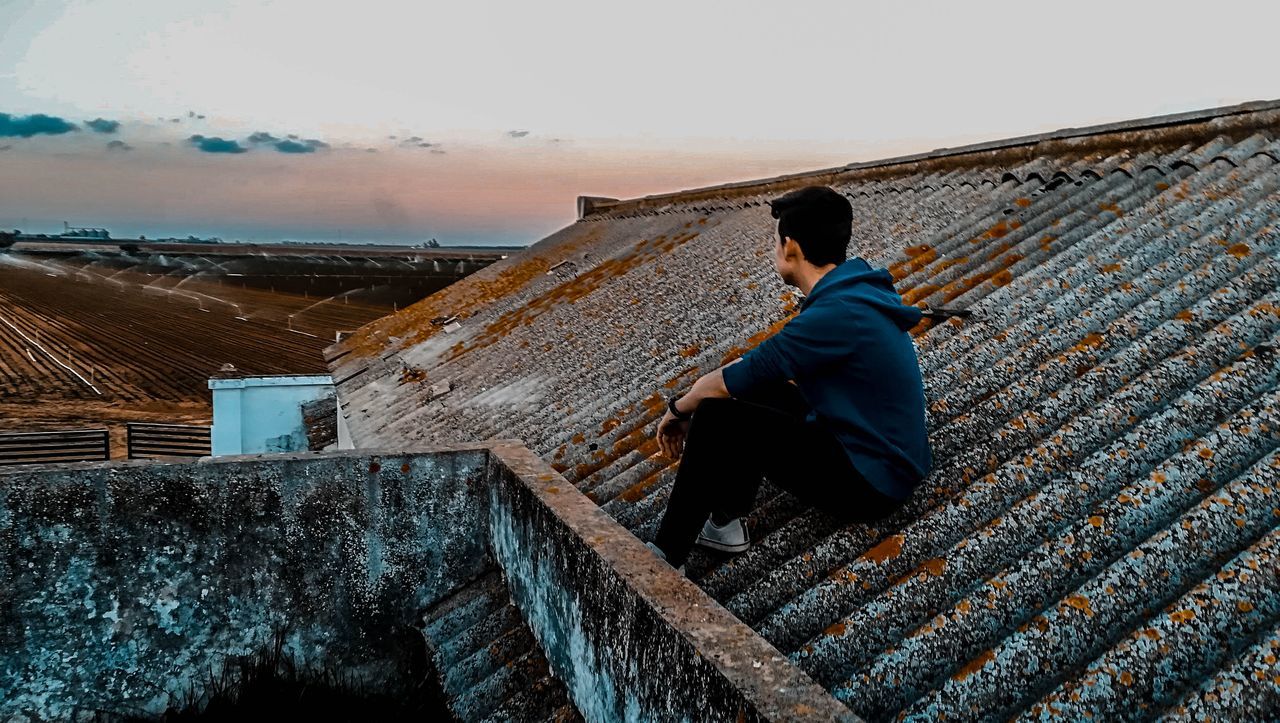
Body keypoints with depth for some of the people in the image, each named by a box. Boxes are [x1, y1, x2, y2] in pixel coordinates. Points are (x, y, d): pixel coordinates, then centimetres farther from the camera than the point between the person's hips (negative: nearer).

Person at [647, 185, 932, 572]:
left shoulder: (837, 314, -26)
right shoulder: (856, 287, 5)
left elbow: (725, 382, -20)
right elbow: (759, 362, 14)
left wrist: (679, 409, -1)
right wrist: (697, 396, 8)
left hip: (870, 484, -10)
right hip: (880, 455, 10)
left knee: (717, 418, -17)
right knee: (753, 389, 12)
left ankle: (665, 556, -7)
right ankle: (723, 520, 9)